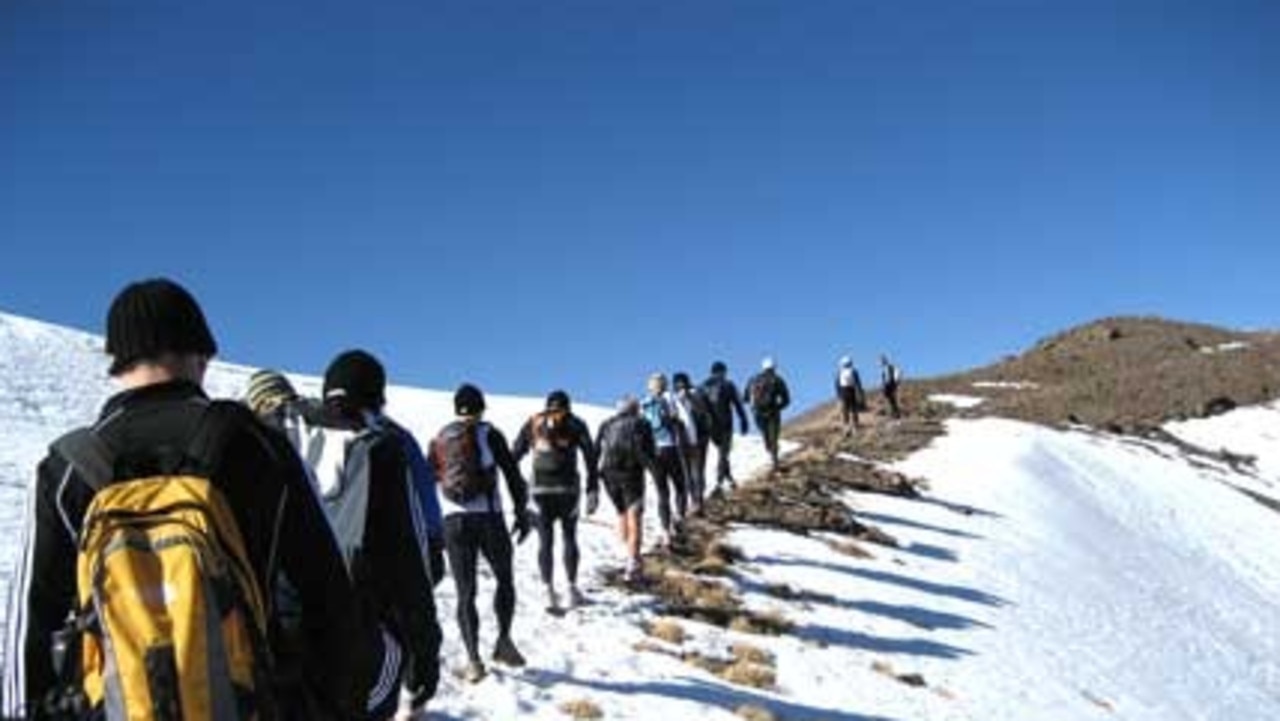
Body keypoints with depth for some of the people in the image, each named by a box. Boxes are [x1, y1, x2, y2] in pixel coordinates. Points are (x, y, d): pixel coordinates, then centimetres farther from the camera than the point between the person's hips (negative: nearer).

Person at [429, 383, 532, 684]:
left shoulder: (440, 439, 12)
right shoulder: (489, 434, 1)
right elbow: (512, 474, -3)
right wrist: (522, 512, 4)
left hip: (453, 521, 3)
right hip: (488, 516, -3)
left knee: (465, 592, 7)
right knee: (505, 579, 17)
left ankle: (473, 659, 2)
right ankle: (504, 640, 6)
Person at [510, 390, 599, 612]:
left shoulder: (533, 423, 12)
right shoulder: (575, 424, 8)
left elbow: (514, 454, 7)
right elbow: (590, 458, 0)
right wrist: (592, 490, 0)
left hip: (541, 489, 1)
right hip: (567, 487, -1)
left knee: (545, 541, 6)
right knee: (570, 537, 13)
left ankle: (549, 591, 1)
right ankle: (572, 588, 14)